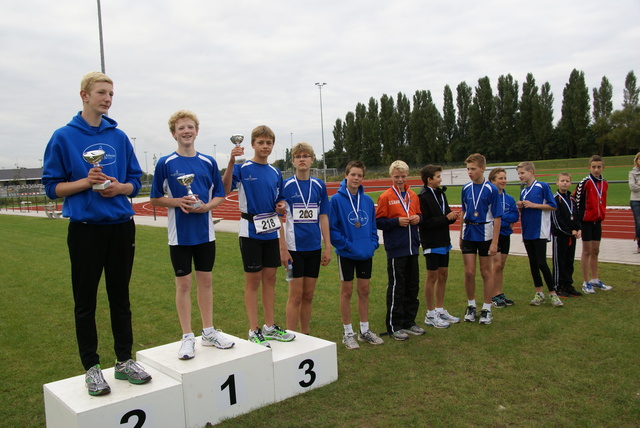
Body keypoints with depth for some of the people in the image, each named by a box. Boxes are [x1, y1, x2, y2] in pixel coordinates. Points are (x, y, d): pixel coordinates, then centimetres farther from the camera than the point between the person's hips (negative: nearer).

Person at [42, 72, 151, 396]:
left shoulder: (119, 137, 7)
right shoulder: (64, 137, -3)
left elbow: (135, 182, 10)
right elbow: (52, 186, -2)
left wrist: (119, 187, -11)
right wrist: (86, 181, -17)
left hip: (121, 227, 3)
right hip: (85, 229, -3)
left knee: (120, 297, 12)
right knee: (85, 302, 5)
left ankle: (124, 360, 24)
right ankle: (91, 367, 19)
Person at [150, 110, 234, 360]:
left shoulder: (208, 162, 4)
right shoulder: (165, 164, -3)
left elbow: (219, 196, 8)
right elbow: (155, 199, 1)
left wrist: (207, 206, -12)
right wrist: (177, 202, -17)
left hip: (205, 233, 2)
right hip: (180, 234, -2)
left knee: (206, 281, 11)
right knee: (183, 284, 5)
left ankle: (208, 332, 24)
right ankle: (187, 337, 17)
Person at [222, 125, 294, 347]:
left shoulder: (275, 172, 9)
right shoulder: (242, 168, -7)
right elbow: (225, 189, -26)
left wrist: (281, 206, -5)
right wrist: (231, 161, -39)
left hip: (271, 231, 5)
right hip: (251, 231, -5)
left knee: (270, 278, 11)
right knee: (253, 280, 1)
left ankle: (270, 327, 22)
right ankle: (254, 331, 11)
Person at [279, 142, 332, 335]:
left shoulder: (319, 186, 5)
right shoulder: (286, 186, -5)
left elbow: (323, 218, 7)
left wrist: (327, 247, 4)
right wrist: (283, 249, -11)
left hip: (314, 248, 4)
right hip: (294, 248, -4)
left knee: (308, 295, 11)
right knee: (296, 295, 0)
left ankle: (305, 336, 24)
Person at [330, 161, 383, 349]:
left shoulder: (368, 201, 3)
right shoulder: (336, 200, -11)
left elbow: (373, 226, 11)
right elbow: (332, 228, -12)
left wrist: (373, 244, -3)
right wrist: (347, 245, -17)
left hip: (366, 254, 4)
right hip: (346, 254, -4)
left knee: (364, 291, 13)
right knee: (347, 291, 6)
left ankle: (364, 330, 26)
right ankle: (348, 333, 17)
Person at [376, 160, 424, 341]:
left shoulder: (413, 196, 10)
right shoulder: (385, 197, -6)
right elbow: (379, 222, -8)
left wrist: (418, 218, -2)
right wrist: (396, 221, -21)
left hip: (412, 248, 6)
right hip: (396, 250, -6)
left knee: (413, 286, 13)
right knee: (396, 288, 0)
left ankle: (409, 322, 27)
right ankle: (394, 326, 11)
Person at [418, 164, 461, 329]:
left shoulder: (440, 193, 11)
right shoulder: (423, 197, -16)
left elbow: (446, 214, 13)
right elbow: (425, 222, -22)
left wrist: (452, 216, -9)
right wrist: (446, 218, -20)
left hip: (443, 241, 8)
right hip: (431, 243, -8)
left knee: (443, 275, 14)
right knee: (432, 277, 1)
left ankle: (440, 310, 26)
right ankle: (430, 315, 12)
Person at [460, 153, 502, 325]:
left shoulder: (491, 189, -10)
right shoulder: (466, 188, 4)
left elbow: (497, 217, -10)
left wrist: (495, 242, -13)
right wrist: (461, 235, 12)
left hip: (485, 235, -3)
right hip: (468, 235, 3)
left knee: (486, 272, 6)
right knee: (469, 272, 2)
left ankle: (486, 309, 17)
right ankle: (471, 306, 19)